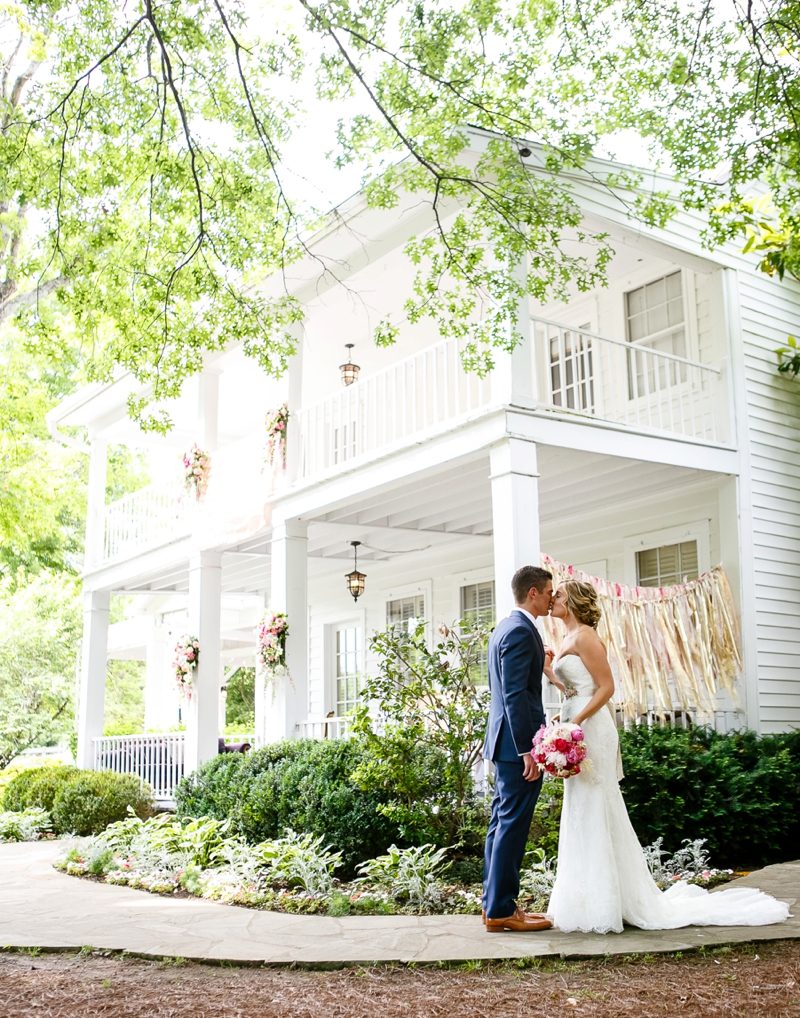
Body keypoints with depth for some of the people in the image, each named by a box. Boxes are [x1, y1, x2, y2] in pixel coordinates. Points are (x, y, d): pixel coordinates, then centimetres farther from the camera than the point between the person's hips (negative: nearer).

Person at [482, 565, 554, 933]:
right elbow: (515, 695, -22)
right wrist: (527, 748, -22)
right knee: (512, 825, -5)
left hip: (504, 741, 11)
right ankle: (501, 910, 1)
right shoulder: (521, 631, -16)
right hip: (518, 743, -11)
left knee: (502, 822, 13)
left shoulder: (504, 628, 16)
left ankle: (495, 904, 19)